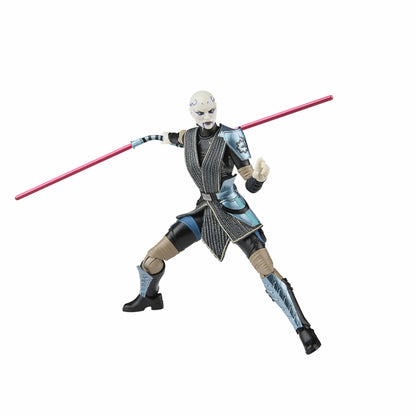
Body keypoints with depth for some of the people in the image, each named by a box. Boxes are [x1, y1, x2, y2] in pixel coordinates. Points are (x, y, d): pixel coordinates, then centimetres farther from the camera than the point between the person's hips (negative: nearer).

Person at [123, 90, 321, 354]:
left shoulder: (231, 136, -18)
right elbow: (177, 138, 27)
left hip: (234, 213, -5)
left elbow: (252, 186, -20)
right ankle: (149, 296, 37)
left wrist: (261, 175, -42)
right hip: (205, 212, 5)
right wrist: (152, 137, 40)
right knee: (153, 258, 4)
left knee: (268, 271, -20)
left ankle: (303, 328, -8)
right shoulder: (190, 136, -2)